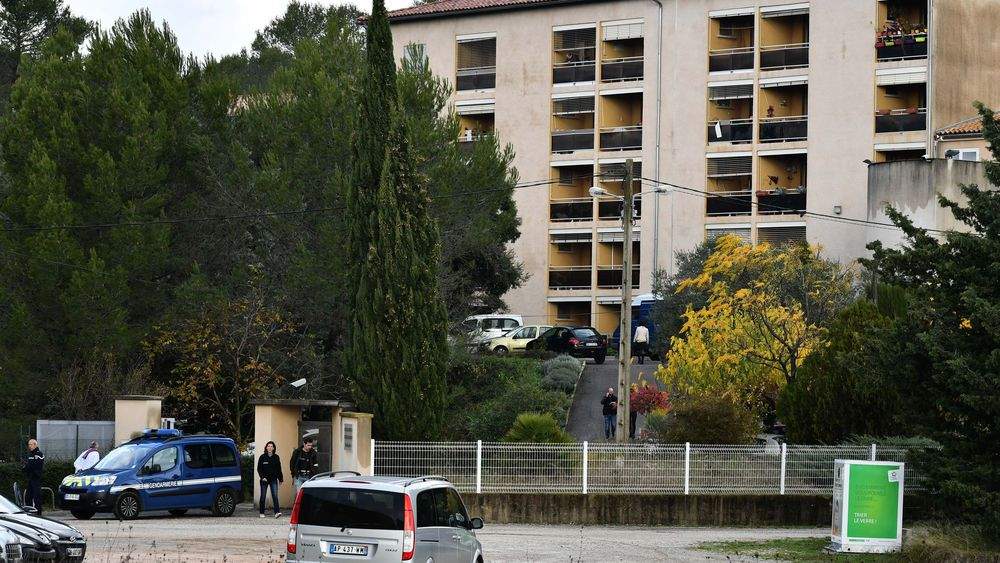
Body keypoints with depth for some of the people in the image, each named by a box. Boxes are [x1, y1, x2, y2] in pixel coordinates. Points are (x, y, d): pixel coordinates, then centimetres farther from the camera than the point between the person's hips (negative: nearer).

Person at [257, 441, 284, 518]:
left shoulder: (276, 457, 6)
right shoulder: (262, 457, 0)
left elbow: (279, 469, 12)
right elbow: (259, 469, 0)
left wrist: (281, 478, 11)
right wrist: (262, 477, -12)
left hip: (273, 480, 1)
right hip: (264, 479, -1)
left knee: (275, 496, -12)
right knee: (263, 497, 6)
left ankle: (277, 512, -20)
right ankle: (262, 513, 16)